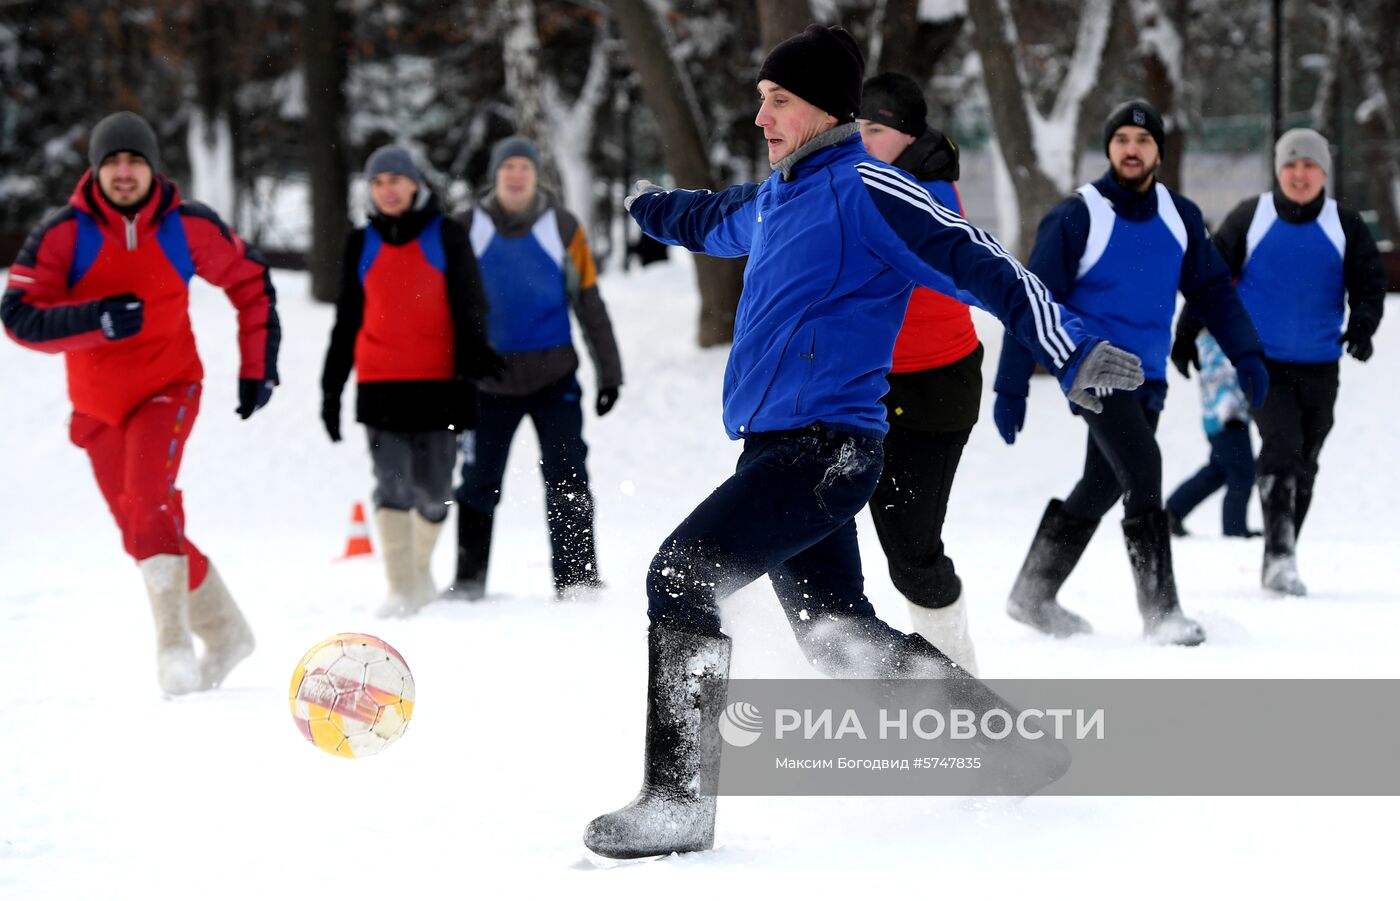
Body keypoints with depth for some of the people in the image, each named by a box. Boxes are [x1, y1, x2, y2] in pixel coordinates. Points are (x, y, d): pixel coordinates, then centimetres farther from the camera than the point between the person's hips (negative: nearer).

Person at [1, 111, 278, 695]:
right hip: (99, 403, 3)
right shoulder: (64, 234, -11)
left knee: (149, 506, -27)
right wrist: (97, 320, -31)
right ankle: (224, 632, 26)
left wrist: (258, 366, 6)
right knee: (147, 535, 9)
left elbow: (251, 283, 8)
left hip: (169, 388, -3)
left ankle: (173, 639, -25)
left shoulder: (189, 227, -8)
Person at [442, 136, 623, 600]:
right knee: (479, 481, 5)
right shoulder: (470, 229, 3)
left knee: (567, 478, -7)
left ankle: (577, 578, -4)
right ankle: (469, 578, 17)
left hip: (554, 375, -1)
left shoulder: (562, 228, 2)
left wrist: (609, 371, 5)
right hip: (490, 379, 1)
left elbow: (590, 304, 6)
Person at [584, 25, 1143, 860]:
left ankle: (678, 801, -17)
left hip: (823, 449, -9)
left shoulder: (865, 190, -9)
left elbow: (982, 264, -15)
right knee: (842, 637, 12)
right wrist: (648, 206, 61)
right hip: (778, 448, 9)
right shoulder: (775, 201, 18)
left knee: (681, 575, -17)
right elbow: (710, 220, 42)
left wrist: (1072, 351, -24)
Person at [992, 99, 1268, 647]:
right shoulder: (1078, 217, -10)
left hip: (1147, 376, 6)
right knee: (1141, 465, -21)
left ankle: (1033, 596, 29)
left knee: (1102, 488, 12)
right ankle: (1160, 611, -21)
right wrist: (1011, 387, -10)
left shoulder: (1179, 216, 6)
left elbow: (1212, 288, 14)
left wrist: (1245, 353, 1)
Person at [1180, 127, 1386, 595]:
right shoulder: (1250, 218, -3)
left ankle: (1281, 562, 25)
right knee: (1281, 444, -22)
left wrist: (1362, 324, -19)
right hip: (1263, 361, -3)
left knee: (1303, 465, 12)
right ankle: (1279, 554, -26)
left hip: (1319, 366, 3)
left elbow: (1370, 281, 0)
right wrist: (1187, 332, 2)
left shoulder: (1345, 226, 0)